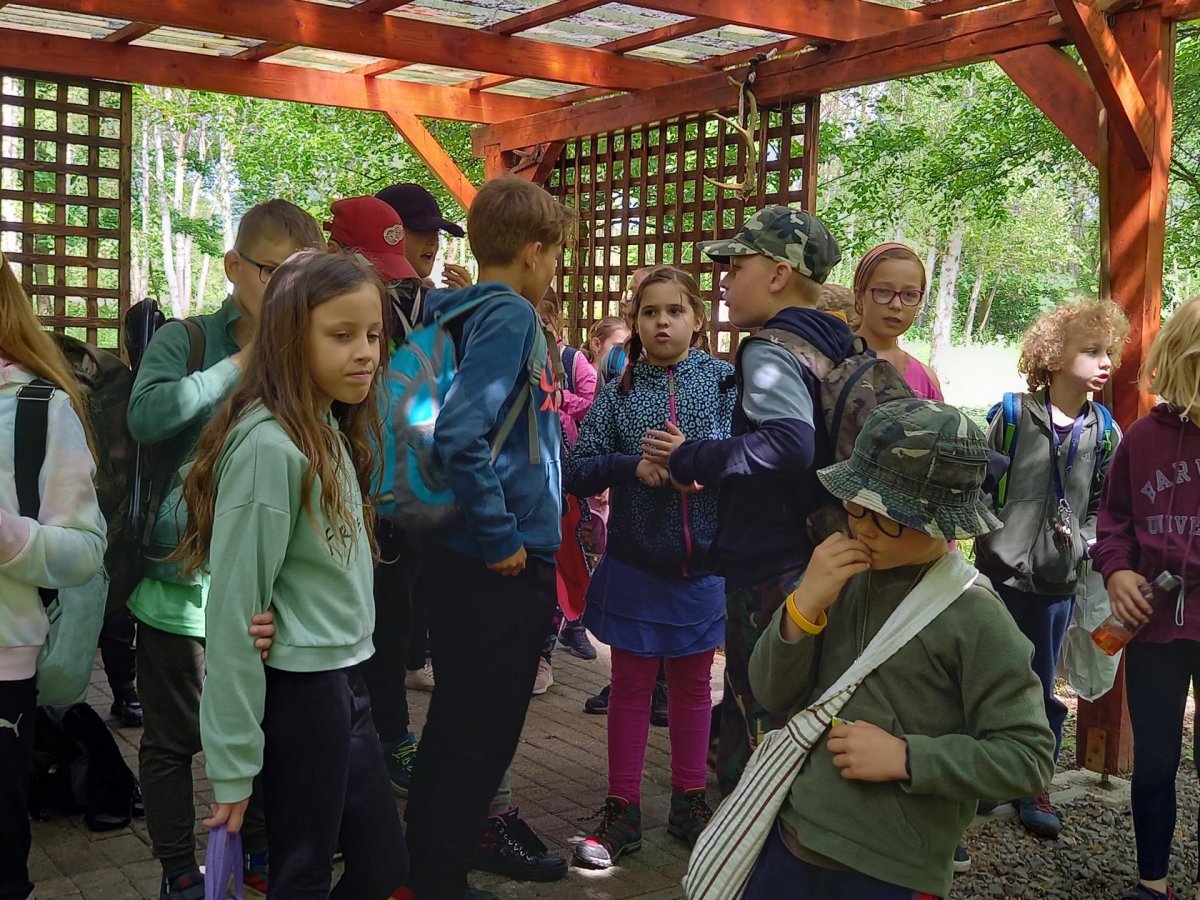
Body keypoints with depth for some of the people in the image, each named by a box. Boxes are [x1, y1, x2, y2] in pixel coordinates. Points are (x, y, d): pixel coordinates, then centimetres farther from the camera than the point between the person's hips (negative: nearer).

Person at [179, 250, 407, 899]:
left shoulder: (332, 433, 8)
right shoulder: (268, 446, -20)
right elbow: (234, 608, -19)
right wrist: (233, 764, -16)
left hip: (345, 682, 9)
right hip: (297, 692, -8)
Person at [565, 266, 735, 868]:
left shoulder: (725, 382, -3)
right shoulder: (619, 393, 0)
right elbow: (577, 472, -5)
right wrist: (634, 466, -21)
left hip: (703, 563, 0)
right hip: (635, 564, 0)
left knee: (692, 685, 14)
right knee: (631, 687, 9)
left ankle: (689, 801, 30)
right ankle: (623, 811, 21)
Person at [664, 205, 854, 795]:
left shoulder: (769, 351, -14)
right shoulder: (834, 348, 12)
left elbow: (789, 444, -32)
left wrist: (693, 461, -20)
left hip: (771, 574, -9)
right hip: (818, 561, 9)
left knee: (752, 729, -1)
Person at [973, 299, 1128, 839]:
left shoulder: (1104, 433, 1)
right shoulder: (1013, 415, -7)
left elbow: (1103, 504, 11)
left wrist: (1085, 542, -3)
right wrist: (992, 539, -8)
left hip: (1058, 581, 2)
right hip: (1001, 575, -2)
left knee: (1041, 691, 11)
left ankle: (1033, 788, 28)